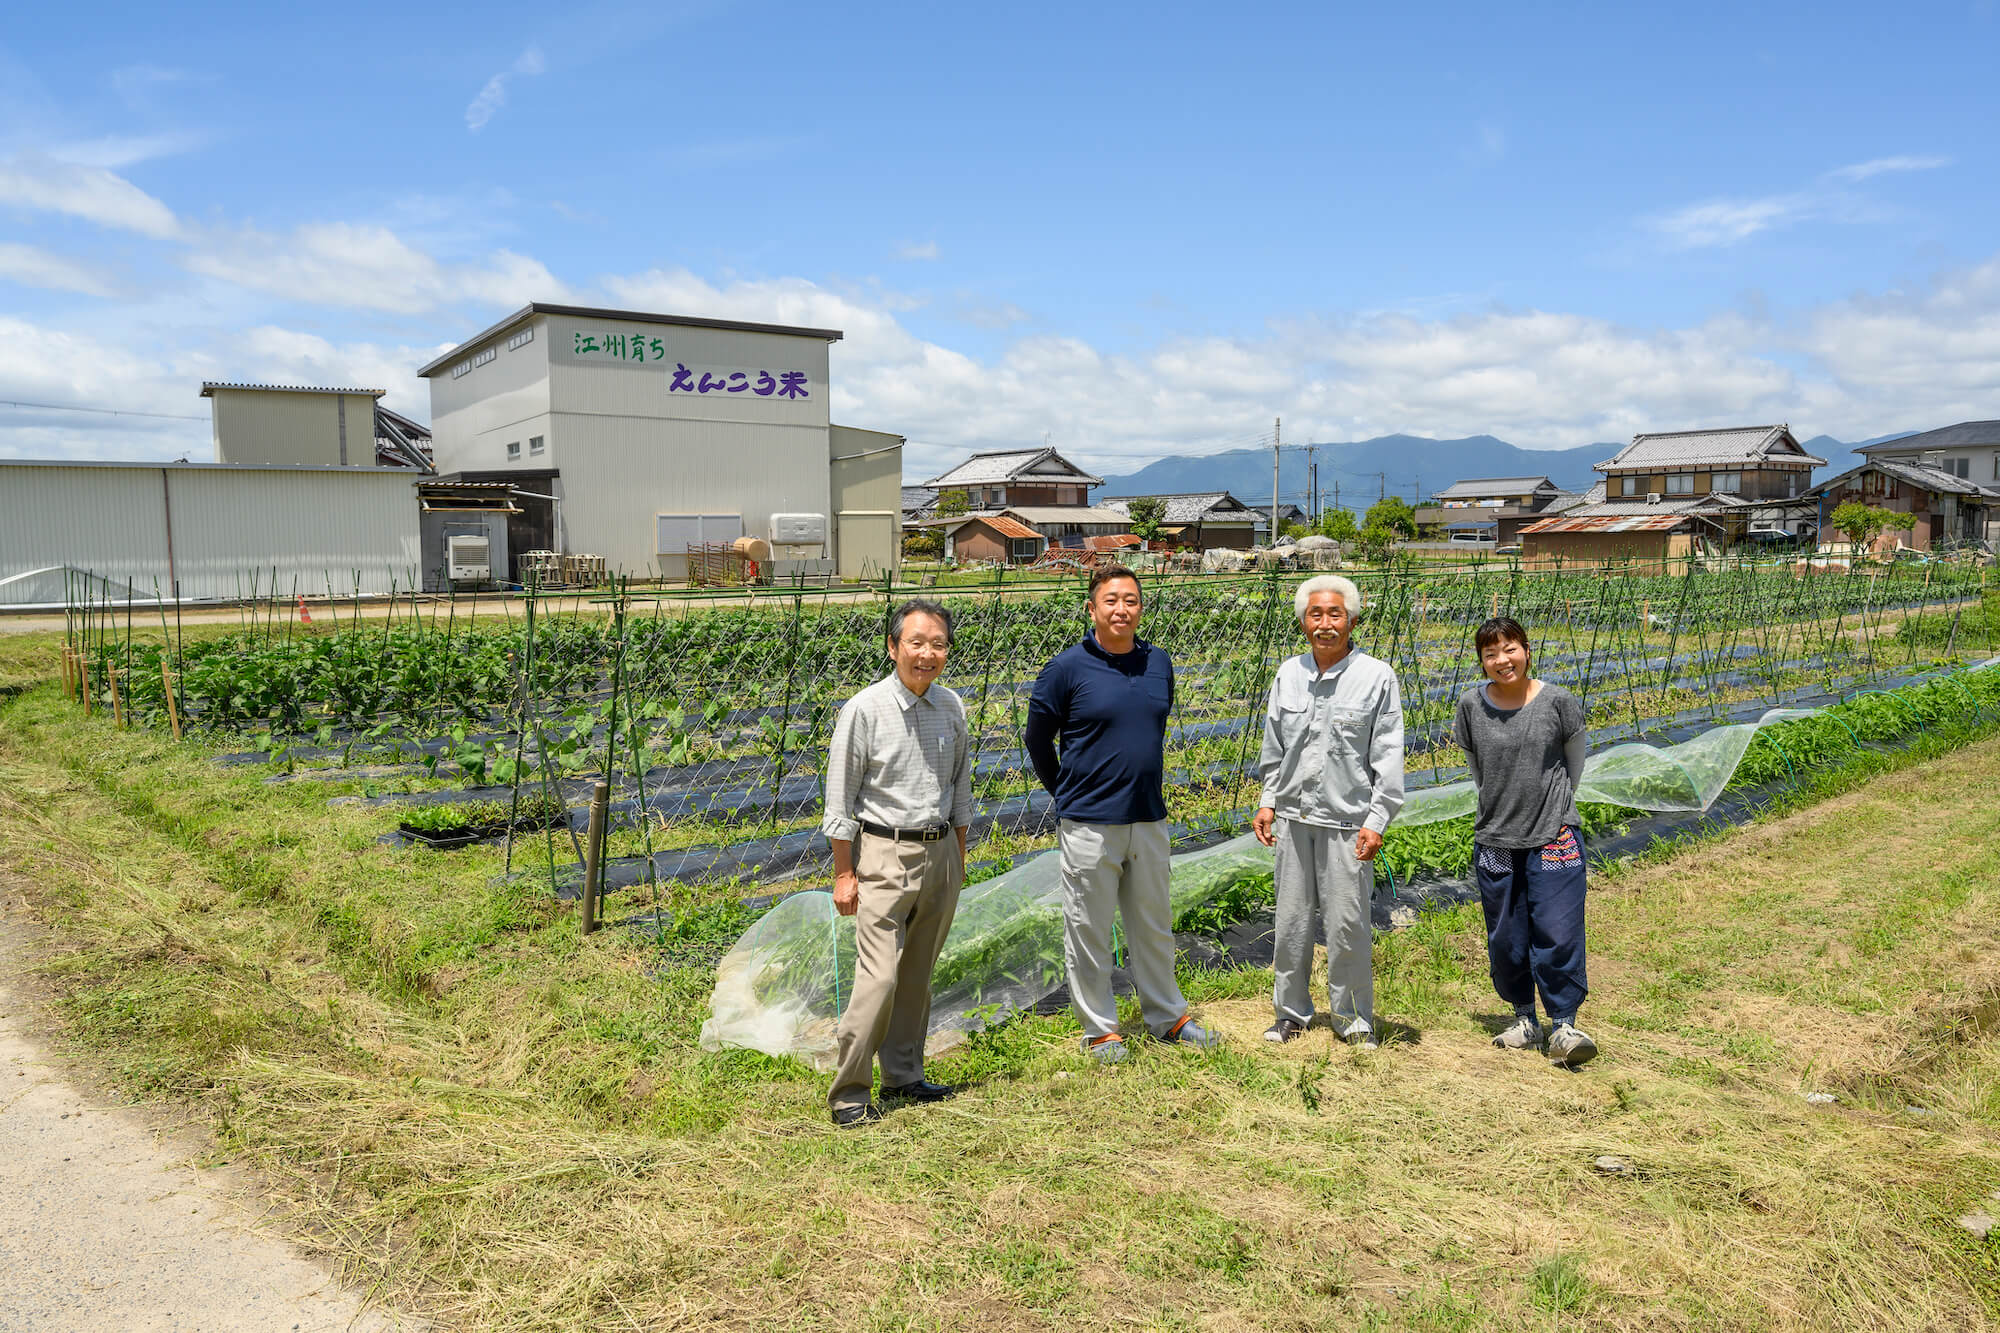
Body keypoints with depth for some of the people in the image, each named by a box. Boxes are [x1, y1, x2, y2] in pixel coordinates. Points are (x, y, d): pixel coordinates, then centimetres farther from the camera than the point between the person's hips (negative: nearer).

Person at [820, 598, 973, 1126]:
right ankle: (849, 1092, 2)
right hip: (885, 853, -5)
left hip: (940, 852, 5)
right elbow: (839, 799, -7)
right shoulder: (865, 709, -10)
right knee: (879, 977, -10)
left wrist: (958, 859, 17)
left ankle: (904, 1076, 26)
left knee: (918, 975, 13)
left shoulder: (952, 708, 6)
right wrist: (844, 874, -8)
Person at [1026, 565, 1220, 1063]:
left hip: (1149, 818, 4)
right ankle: (1100, 1030, 19)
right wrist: (1069, 797, 6)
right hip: (1089, 823, -4)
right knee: (1089, 930, 5)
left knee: (1154, 926, 16)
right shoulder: (1067, 667, -9)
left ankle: (1167, 1016, 31)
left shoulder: (1159, 663, 5)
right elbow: (1038, 740, 1)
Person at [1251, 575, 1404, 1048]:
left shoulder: (1377, 677, -5)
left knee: (1348, 925, 2)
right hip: (1293, 818, 4)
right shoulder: (1288, 674, 7)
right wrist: (1267, 802, 11)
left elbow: (1388, 757, -5)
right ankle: (1292, 1012, 25)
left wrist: (1376, 821, -9)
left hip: (1346, 821, -3)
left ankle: (1353, 1016, 20)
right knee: (1291, 920, 10)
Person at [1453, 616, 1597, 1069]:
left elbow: (1576, 753, 10)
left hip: (1554, 836, -2)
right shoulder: (1472, 706, -4)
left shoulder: (1557, 701, -7)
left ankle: (1563, 1025, 6)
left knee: (1558, 933, -6)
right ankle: (1524, 1017, 25)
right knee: (1505, 938, 8)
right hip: (1494, 839, 2)